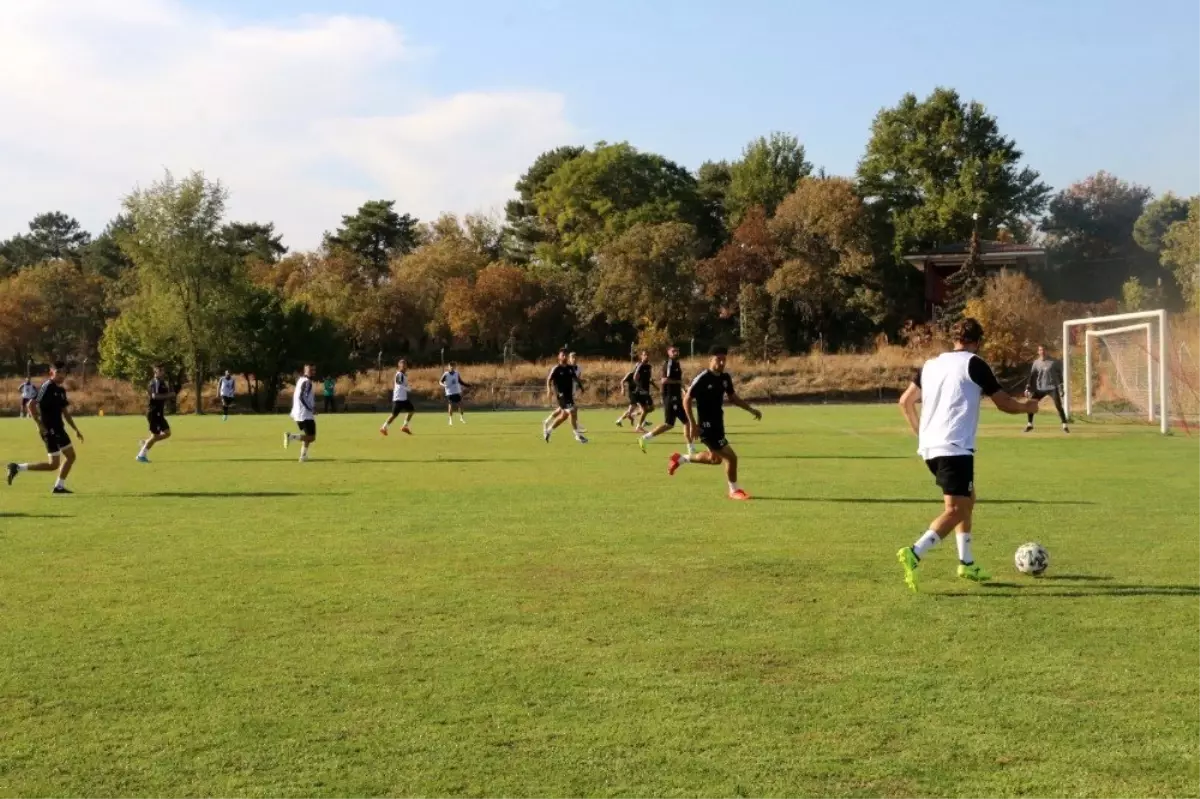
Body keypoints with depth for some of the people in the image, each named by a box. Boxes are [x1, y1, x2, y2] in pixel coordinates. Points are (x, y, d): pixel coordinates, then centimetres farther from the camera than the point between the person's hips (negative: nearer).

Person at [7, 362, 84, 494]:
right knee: (53, 465, -7)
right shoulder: (47, 387, -15)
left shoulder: (61, 391, 11)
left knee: (71, 456, 12)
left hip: (59, 429, 9)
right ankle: (18, 468, -1)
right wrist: (39, 425, -23)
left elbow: (65, 413, 19)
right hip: (49, 430, -9)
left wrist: (76, 430, 17)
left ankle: (59, 486, 19)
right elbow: (31, 405, -19)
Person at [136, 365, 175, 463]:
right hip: (153, 412, -9)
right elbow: (154, 395, -30)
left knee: (167, 433, 8)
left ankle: (146, 442, 18)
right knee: (155, 435, -5)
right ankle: (141, 455, 5)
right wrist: (168, 395, -24)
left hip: (159, 413, 9)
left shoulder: (162, 382, 14)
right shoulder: (154, 382, -15)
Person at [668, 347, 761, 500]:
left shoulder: (725, 378, 4)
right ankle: (734, 490, 12)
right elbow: (687, 400, -16)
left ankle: (681, 459, 38)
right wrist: (693, 424, -20)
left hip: (718, 424, 9)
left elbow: (733, 397, 18)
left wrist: (751, 410, 8)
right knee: (731, 457, -8)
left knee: (715, 459, 22)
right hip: (707, 426, -9)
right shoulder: (703, 378, -18)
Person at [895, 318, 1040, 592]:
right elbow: (1005, 404, 3)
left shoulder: (931, 364, 15)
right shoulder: (974, 364, -2)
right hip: (955, 448, -8)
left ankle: (966, 563, 22)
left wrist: (920, 432, 29)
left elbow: (905, 401, 17)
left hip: (930, 446, 8)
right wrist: (1027, 406, 23)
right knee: (955, 510, -9)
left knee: (967, 500, 22)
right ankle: (914, 554, -27)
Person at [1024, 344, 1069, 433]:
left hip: (1052, 388, -3)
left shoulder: (1054, 362, -5)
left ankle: (1064, 426, -6)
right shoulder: (1036, 362, 4)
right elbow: (1032, 376, 6)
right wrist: (1028, 388, -1)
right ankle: (1029, 425, 11)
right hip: (1040, 388, 3)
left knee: (1059, 406, -11)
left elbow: (1060, 374, -2)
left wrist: (1061, 387, -7)